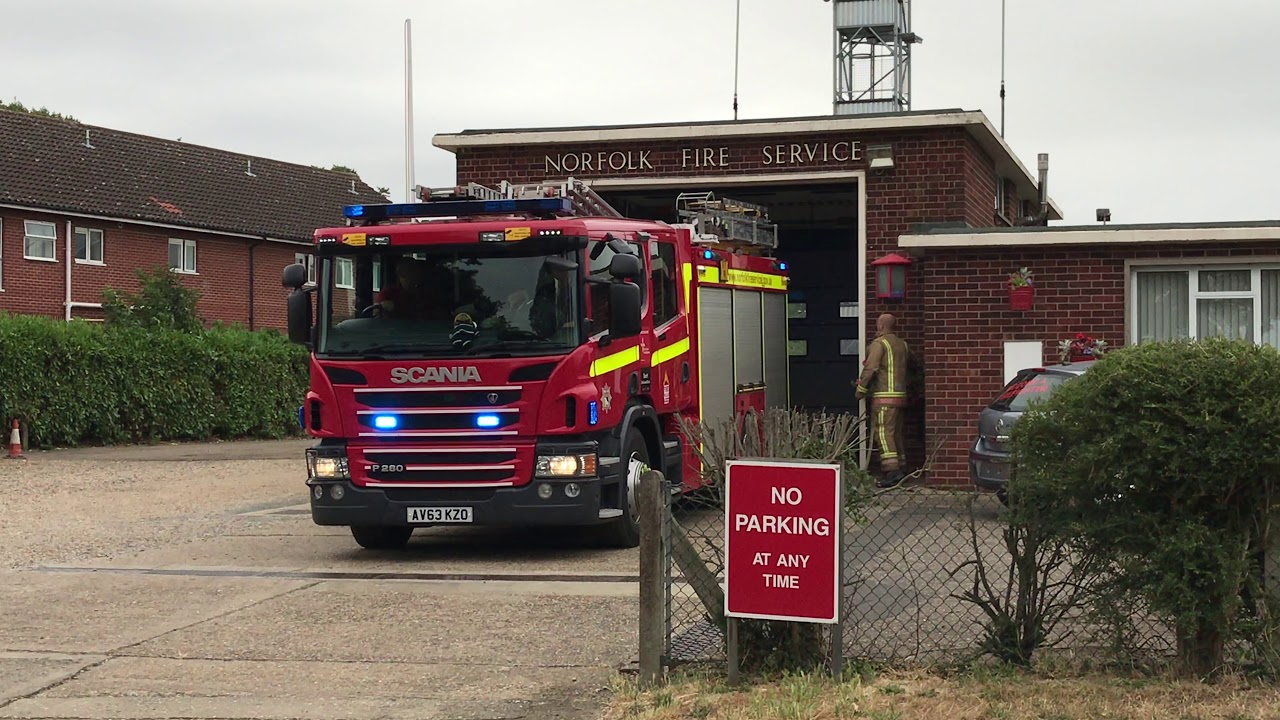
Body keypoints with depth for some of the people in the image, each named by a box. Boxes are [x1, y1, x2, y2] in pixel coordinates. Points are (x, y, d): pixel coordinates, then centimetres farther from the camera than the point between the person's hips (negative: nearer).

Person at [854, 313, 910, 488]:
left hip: (884, 396, -8)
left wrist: (861, 389, -2)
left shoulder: (879, 343, -8)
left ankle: (892, 470, -18)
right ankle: (900, 468, 15)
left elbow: (871, 368, -15)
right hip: (901, 395, 8)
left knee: (884, 432, -10)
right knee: (896, 433, 14)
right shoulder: (902, 344, 16)